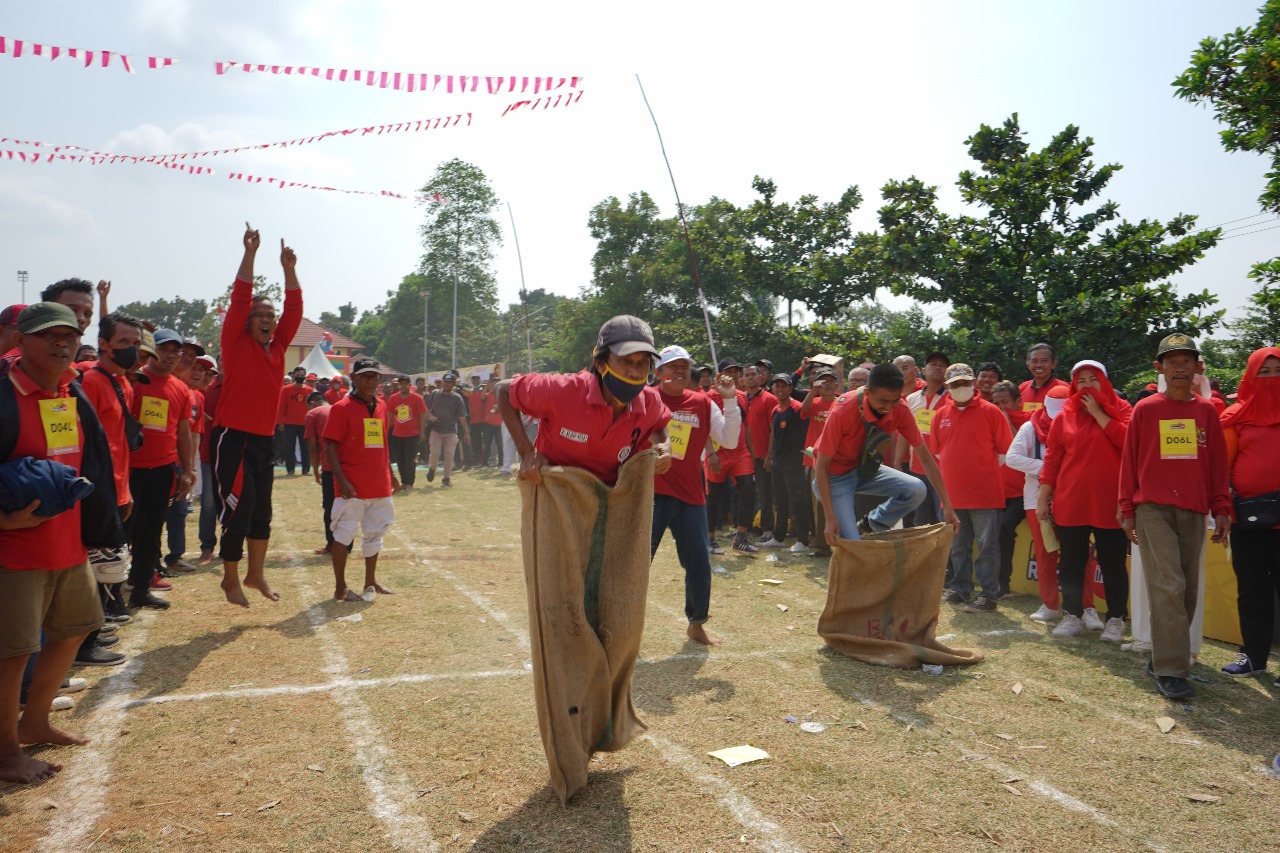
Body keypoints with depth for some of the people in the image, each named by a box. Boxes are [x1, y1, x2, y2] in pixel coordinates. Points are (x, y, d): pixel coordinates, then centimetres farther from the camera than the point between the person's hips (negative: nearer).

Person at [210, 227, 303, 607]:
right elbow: (240, 299, -13)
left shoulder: (278, 346, 9)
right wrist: (250, 254, -15)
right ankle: (231, 580, 15)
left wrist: (289, 268, -2)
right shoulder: (236, 344, -4)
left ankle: (255, 574, 28)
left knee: (261, 512, 14)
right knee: (238, 512, -2)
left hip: (265, 439, 6)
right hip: (234, 439, -6)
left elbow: (294, 308, 6)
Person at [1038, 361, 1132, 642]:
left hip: (1109, 503, -2)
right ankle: (1072, 615, 19)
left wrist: (1098, 413, -11)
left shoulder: (1119, 411, 3)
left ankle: (1115, 619, 16)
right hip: (1070, 503, 2)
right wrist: (1042, 497, 3)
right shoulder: (1064, 417, 8)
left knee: (1112, 563, 5)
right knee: (1071, 563, 8)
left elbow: (1128, 441, -17)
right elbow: (1051, 460, 7)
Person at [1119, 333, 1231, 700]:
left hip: (1193, 512, 4)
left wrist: (1222, 509, 5)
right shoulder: (1145, 409, 2)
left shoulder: (1207, 411, 9)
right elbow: (1129, 461, 4)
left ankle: (1163, 658, 18)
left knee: (1187, 590, 5)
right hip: (1153, 509, -3)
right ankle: (1170, 671, -7)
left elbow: (1218, 463, 11)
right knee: (1169, 587, -11)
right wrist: (1127, 511, 2)